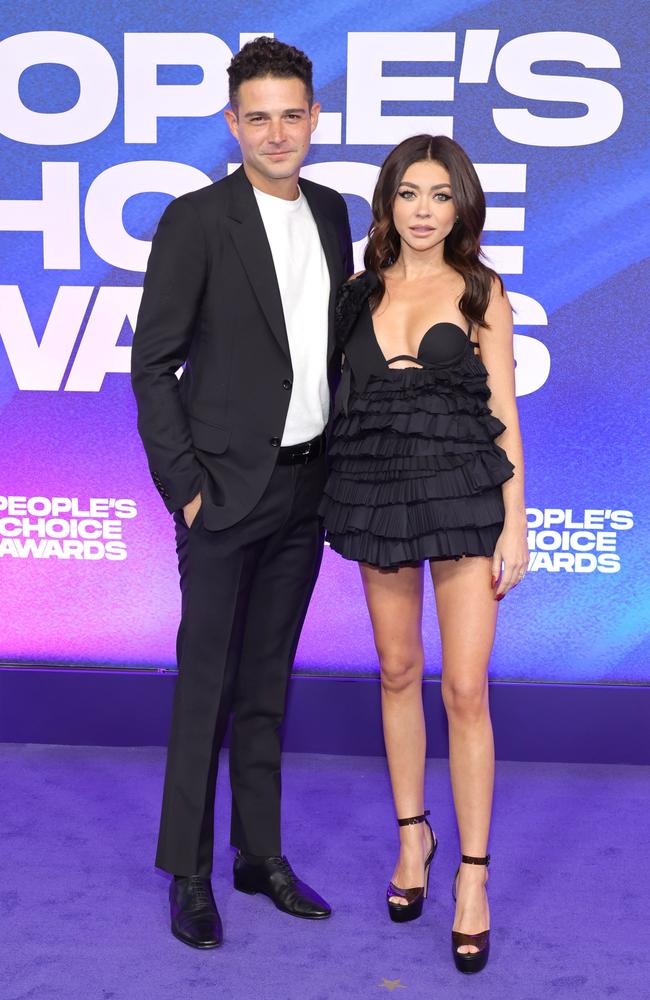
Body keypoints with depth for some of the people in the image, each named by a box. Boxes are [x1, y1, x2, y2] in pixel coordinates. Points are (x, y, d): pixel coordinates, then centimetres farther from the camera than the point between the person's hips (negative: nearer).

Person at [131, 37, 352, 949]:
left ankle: (262, 855, 26)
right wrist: (182, 483, -12)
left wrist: (342, 456, 11)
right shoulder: (195, 220, -9)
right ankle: (190, 874, 16)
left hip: (304, 488, 6)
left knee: (268, 679, 14)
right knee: (207, 682, 3)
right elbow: (152, 363, -9)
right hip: (226, 489, -5)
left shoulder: (330, 212, 9)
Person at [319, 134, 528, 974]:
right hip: (377, 494, 3)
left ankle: (473, 876, 7)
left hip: (464, 495, -3)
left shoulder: (480, 291, 2)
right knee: (398, 671, 13)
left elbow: (504, 414, -1)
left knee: (465, 691, -5)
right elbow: (350, 401, 11)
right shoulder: (360, 293, 9)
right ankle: (412, 834, 31)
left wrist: (514, 524, -7)